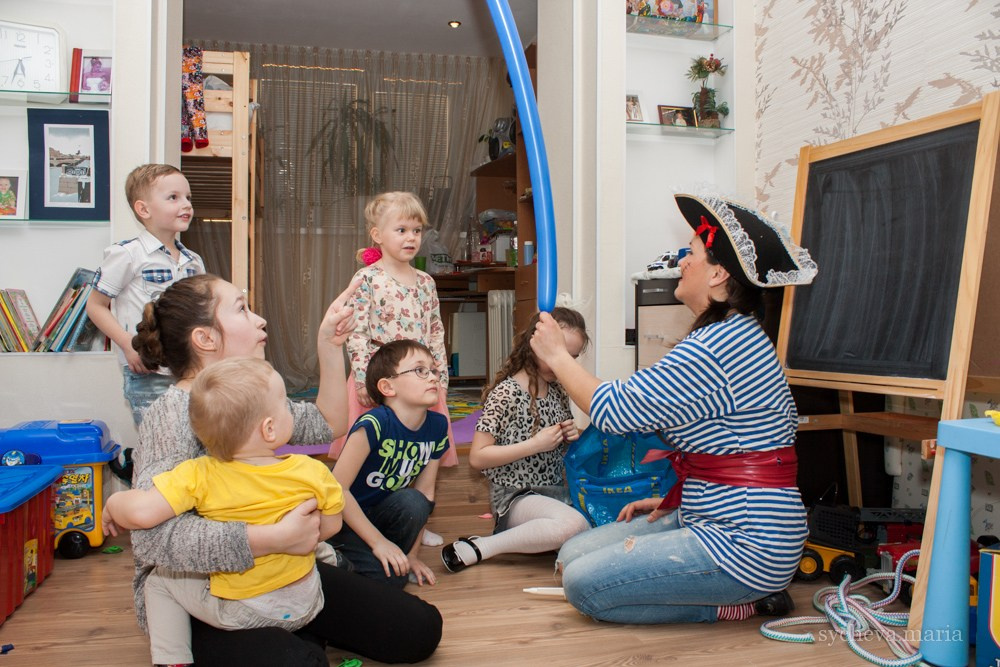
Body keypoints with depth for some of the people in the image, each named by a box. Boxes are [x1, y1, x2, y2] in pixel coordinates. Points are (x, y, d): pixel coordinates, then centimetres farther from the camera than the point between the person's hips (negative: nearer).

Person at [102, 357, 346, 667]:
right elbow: (330, 526, -5)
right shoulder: (312, 472, -18)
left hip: (237, 611, -2)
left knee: (159, 581, 18)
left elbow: (141, 512, -32)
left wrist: (113, 504, -9)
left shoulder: (199, 477, -25)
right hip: (305, 606, 3)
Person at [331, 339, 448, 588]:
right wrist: (378, 541, -22)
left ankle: (390, 557, -3)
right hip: (341, 518, -5)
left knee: (413, 502, -27)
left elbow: (425, 492, -1)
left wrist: (411, 554, -1)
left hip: (380, 515, 5)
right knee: (391, 577, -25)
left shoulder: (437, 426, -8)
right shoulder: (374, 424, -27)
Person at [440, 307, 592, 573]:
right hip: (515, 497, -7)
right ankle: (476, 549, -19)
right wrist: (535, 445, -19)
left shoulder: (559, 393, 9)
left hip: (557, 491, 7)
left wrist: (573, 437, 1)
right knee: (573, 524, -34)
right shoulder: (505, 392, -12)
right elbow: (477, 457, -15)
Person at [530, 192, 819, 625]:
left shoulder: (713, 348, -23)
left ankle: (731, 604, -1)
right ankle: (744, 588, 9)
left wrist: (557, 355, -3)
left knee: (582, 584, -13)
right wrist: (673, 499, 16)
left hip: (743, 542, -10)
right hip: (711, 518, 10)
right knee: (572, 555, 8)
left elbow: (612, 410, -19)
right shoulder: (737, 335, 11)